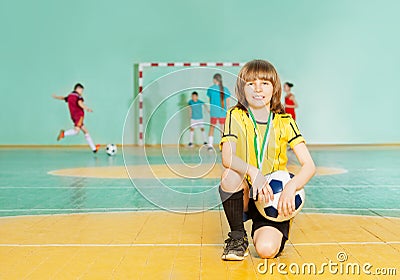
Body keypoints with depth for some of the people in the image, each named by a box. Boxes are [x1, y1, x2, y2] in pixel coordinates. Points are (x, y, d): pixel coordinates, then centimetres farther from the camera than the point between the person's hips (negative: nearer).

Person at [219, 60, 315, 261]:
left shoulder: (284, 122, -4)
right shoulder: (236, 116, -5)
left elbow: (309, 165, -12)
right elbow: (227, 158, -21)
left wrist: (291, 187, -32)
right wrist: (253, 172, -41)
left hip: (274, 197, 0)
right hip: (245, 194, 1)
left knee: (267, 249, -24)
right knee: (231, 175, -33)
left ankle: (270, 232, 16)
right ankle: (237, 237, -9)